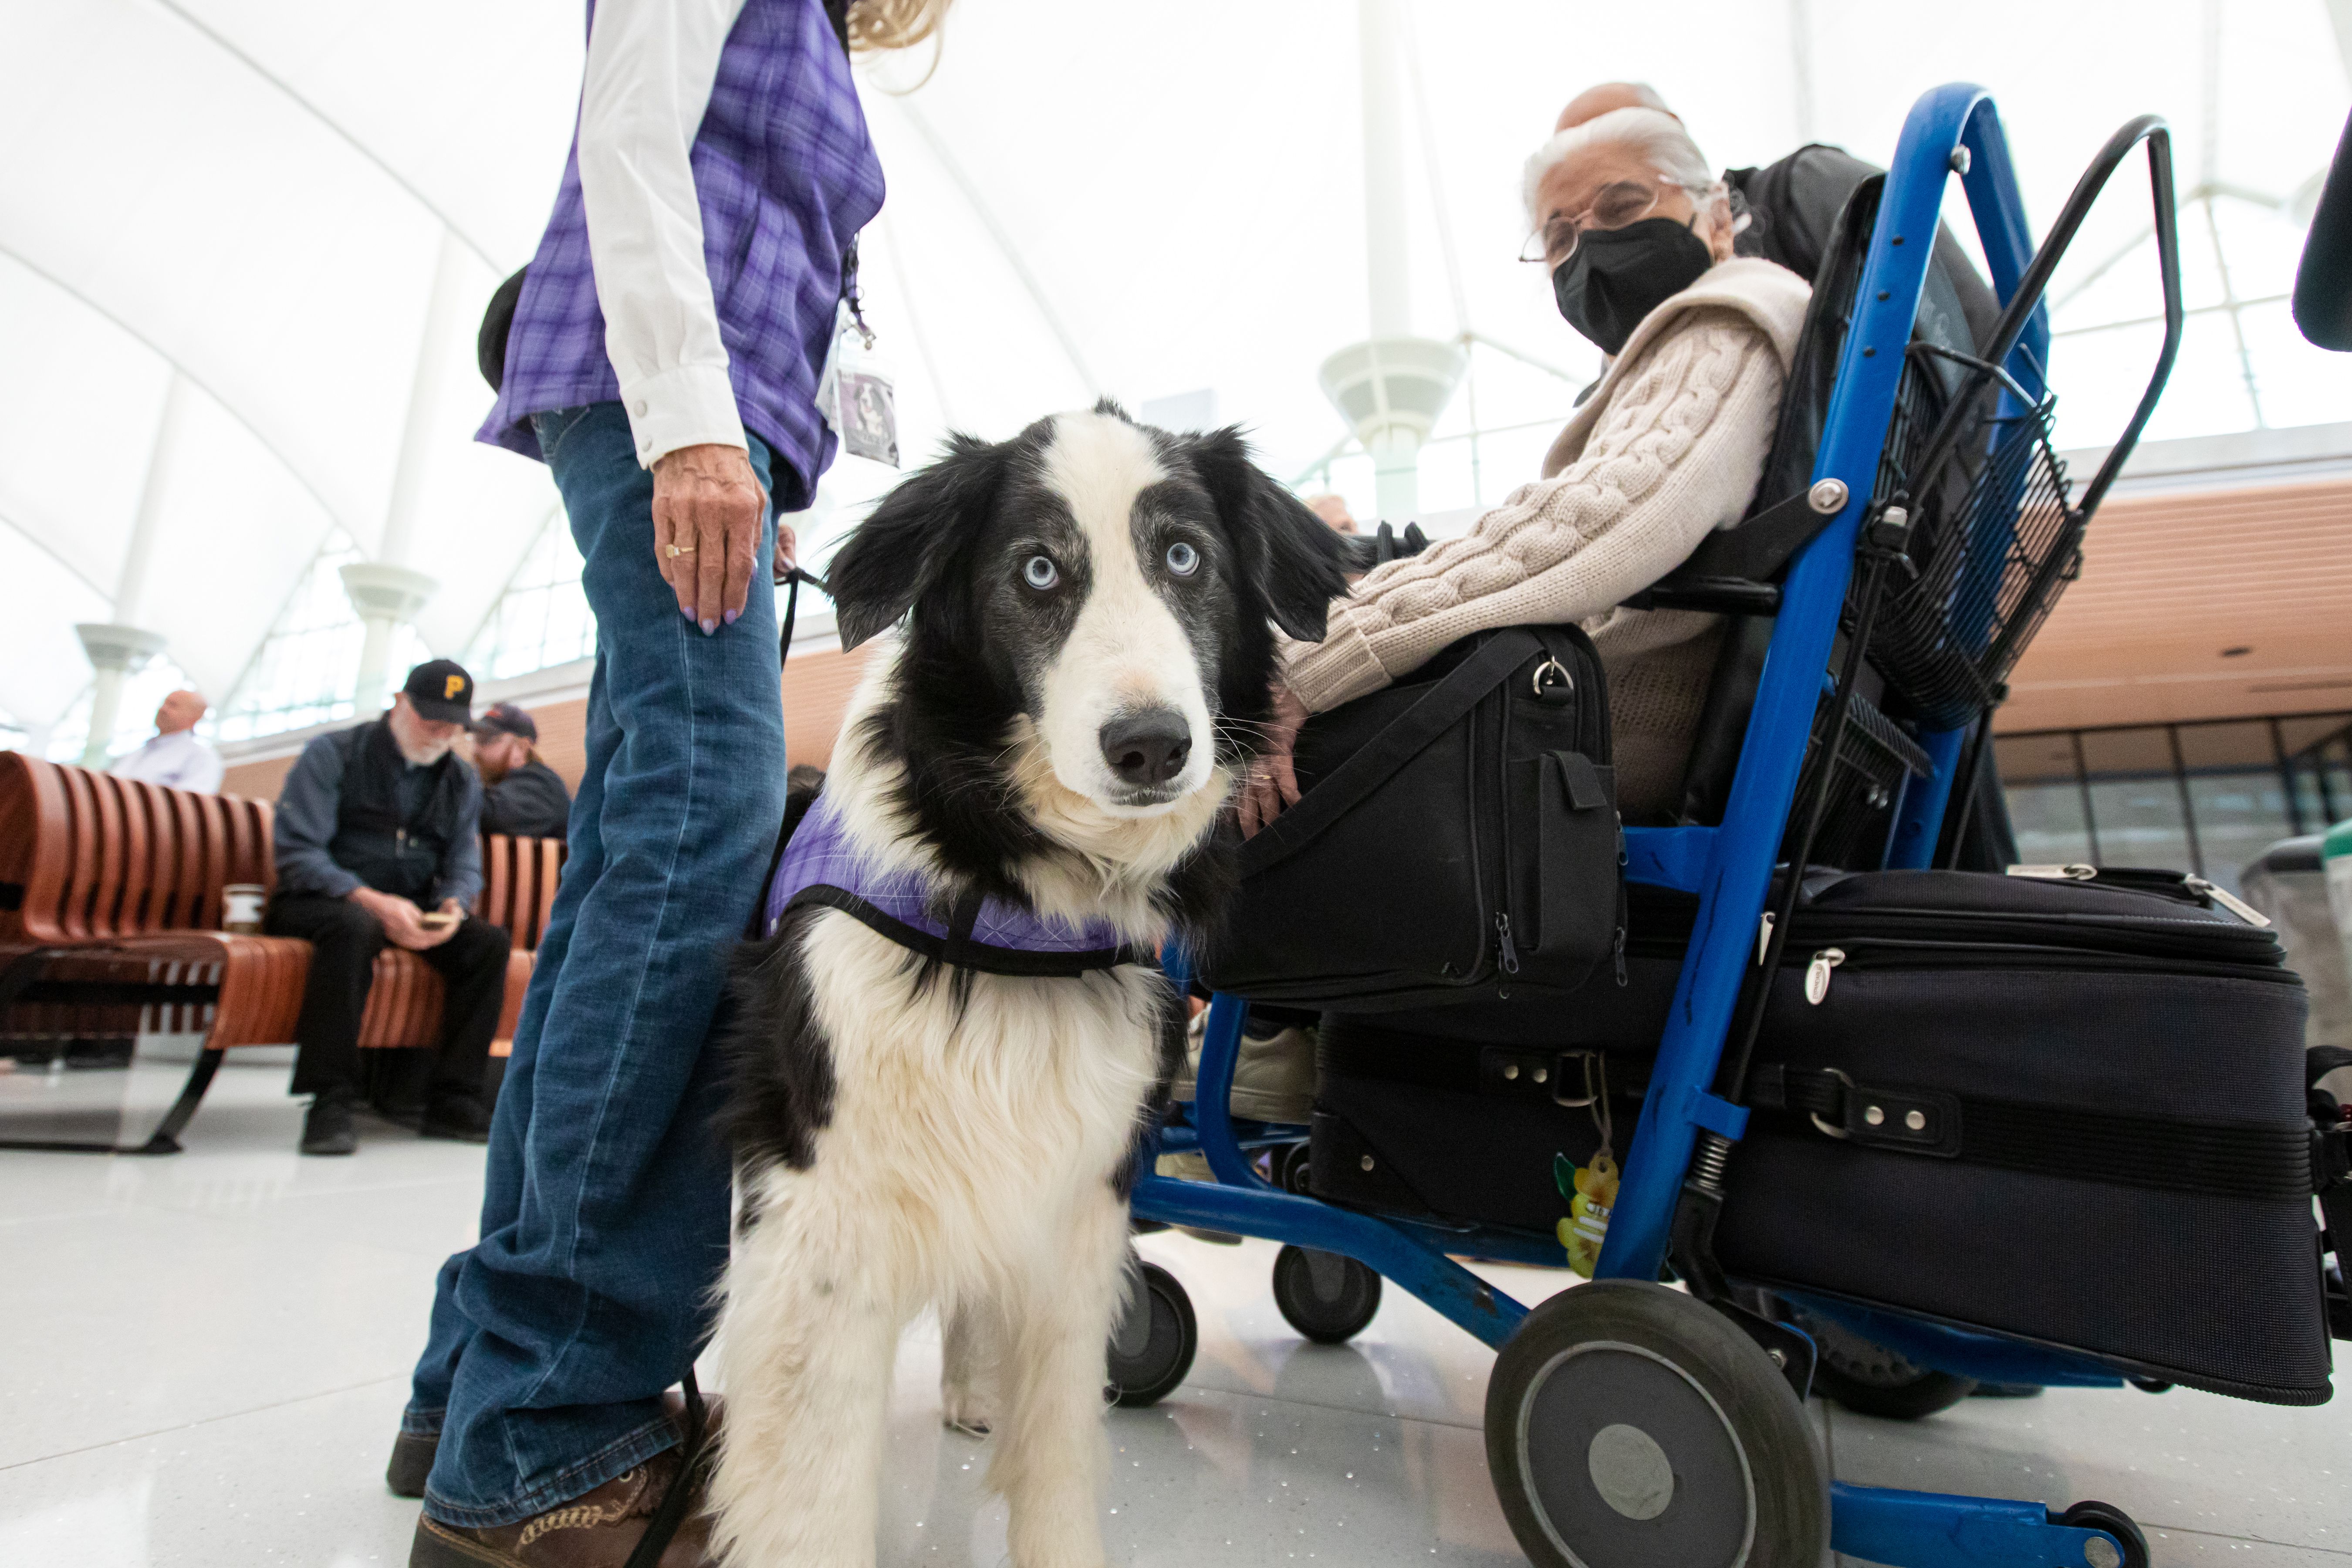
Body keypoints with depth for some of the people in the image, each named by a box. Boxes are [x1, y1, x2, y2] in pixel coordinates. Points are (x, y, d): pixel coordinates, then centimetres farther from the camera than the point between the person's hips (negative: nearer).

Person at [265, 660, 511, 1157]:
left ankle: (453, 1100, -18)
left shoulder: (463, 781, 12)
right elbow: (297, 852, -14)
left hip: (408, 912, 5)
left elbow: (465, 864, 7)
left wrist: (453, 906, -18)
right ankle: (331, 1102, -32)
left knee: (490, 940, -20)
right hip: (319, 903, -5)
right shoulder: (331, 754, -3)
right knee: (355, 926, -39)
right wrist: (371, 900, -29)